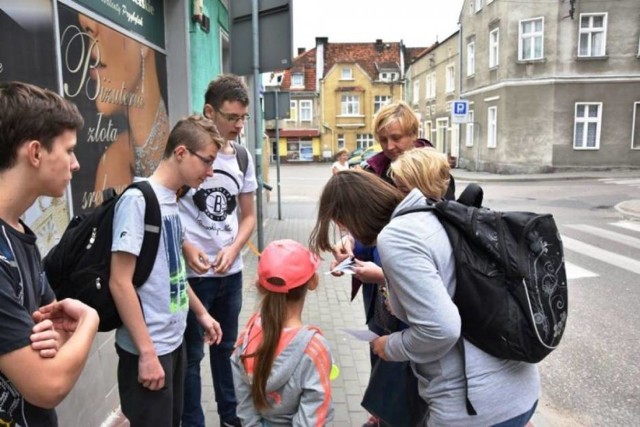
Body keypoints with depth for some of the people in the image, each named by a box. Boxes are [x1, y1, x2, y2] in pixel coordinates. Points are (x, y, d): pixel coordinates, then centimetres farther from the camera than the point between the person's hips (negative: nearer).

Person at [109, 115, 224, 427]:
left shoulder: (171, 200, 6)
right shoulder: (137, 199, -18)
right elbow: (119, 282, -20)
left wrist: (201, 313, 20)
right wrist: (147, 352, -19)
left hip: (173, 340, 8)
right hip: (148, 348, -8)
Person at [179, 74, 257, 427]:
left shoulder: (242, 157, 5)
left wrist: (233, 249, -7)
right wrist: (186, 248, -20)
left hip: (231, 271, 5)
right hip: (192, 273, -5)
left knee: (227, 346, 19)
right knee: (191, 353, 7)